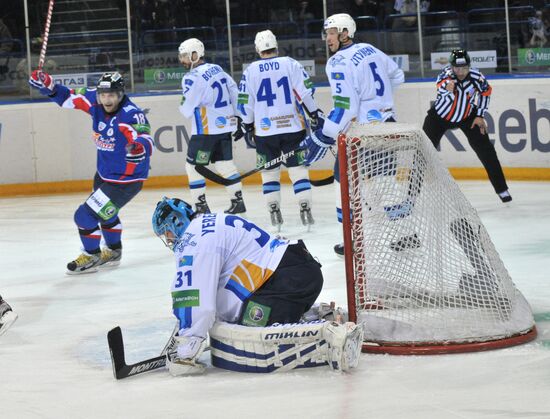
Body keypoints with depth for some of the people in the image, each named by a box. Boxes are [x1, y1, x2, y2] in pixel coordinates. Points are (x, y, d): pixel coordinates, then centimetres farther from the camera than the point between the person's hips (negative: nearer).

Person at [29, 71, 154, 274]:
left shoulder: (131, 114, -31)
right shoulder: (95, 101, -10)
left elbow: (145, 139, -44)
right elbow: (69, 97, 4)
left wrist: (139, 147, -67)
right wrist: (47, 86, -10)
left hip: (126, 179, -9)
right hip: (104, 173, 9)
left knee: (86, 215, -8)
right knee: (104, 211, 30)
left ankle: (91, 257, 16)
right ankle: (113, 253, 55)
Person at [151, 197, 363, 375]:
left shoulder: (195, 237, -5)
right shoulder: (214, 225, 27)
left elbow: (193, 296, -14)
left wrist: (187, 345, -12)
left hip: (289, 276, -10)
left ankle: (329, 333, -35)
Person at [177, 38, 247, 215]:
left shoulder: (192, 78, -17)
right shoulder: (217, 69, 8)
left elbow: (187, 110, -14)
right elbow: (234, 92, 14)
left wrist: (183, 105, 9)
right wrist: (238, 117, 22)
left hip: (206, 130, -8)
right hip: (226, 125, 8)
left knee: (193, 166, 2)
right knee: (225, 163, 14)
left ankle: (201, 206, 0)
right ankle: (238, 201, 13)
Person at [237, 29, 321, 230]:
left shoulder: (251, 70, 1)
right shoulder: (290, 64, -2)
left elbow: (245, 102, 3)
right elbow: (306, 91, -4)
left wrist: (248, 127, 15)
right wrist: (315, 114, 8)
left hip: (265, 130, 0)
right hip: (293, 127, 0)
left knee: (270, 172, 11)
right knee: (298, 169, 5)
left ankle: (274, 212, 8)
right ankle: (305, 210, -2)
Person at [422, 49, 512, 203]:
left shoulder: (476, 77, -20)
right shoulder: (446, 73, -30)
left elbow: (486, 91, 0)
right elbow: (442, 85, -53)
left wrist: (480, 115, -1)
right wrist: (446, 87, -77)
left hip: (467, 116, 2)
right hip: (440, 115, -2)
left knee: (485, 149, -5)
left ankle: (501, 189, 7)